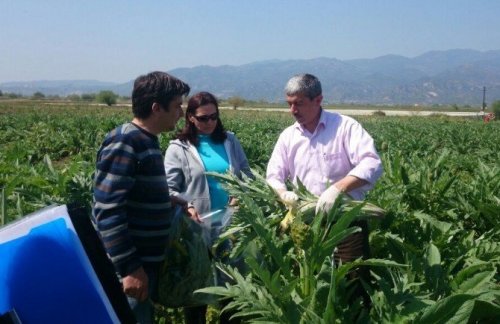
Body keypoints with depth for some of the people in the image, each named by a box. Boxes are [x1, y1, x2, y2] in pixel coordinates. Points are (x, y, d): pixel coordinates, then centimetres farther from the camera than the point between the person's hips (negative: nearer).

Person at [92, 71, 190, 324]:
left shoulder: (147, 142, 10)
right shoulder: (123, 144, -18)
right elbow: (108, 210, -24)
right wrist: (129, 267, -24)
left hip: (145, 261, 9)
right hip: (128, 266, -9)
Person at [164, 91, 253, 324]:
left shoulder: (230, 141, 9)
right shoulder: (178, 149, -2)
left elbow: (247, 176, 13)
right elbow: (169, 189, -5)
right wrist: (186, 207, -23)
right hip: (197, 229, -3)